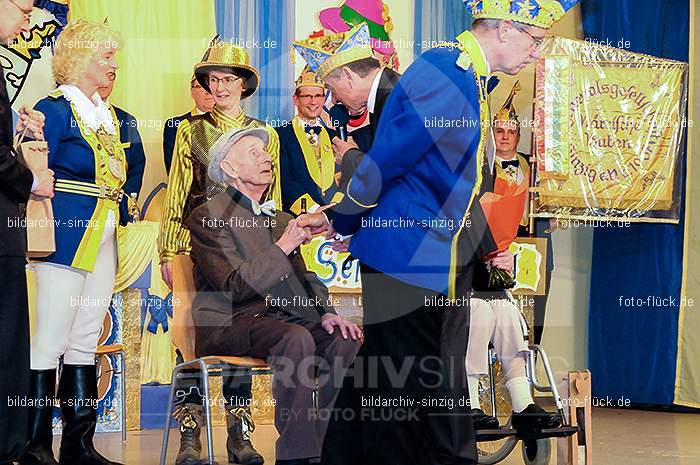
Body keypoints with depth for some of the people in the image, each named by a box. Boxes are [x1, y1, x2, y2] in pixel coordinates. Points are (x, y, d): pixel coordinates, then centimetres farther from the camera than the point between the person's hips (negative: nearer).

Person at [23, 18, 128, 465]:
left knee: (86, 342, 9)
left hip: (103, 239, 8)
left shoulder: (110, 117, 18)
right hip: (67, 237, -8)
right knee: (49, 340, -8)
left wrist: (119, 219, 13)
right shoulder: (55, 108, -6)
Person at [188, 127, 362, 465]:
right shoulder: (208, 217, -2)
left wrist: (326, 313, 2)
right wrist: (283, 246, -12)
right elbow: (235, 286, -13)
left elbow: (304, 278, 22)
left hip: (281, 316, 7)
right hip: (229, 323, -7)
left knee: (347, 339, -19)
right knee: (296, 337, -35)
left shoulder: (281, 220, 23)